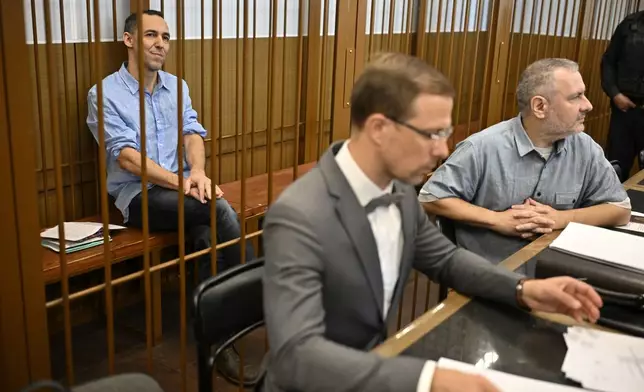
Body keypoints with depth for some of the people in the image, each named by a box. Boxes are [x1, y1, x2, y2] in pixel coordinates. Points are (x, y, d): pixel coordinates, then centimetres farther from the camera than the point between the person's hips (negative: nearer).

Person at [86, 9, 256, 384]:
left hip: (183, 188, 5)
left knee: (208, 235, -27)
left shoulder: (177, 85, 13)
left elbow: (193, 133, 4)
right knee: (220, 210, -28)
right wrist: (181, 182, -24)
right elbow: (126, 157, -14)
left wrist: (197, 172, -18)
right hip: (139, 195, -4)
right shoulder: (105, 94, -5)